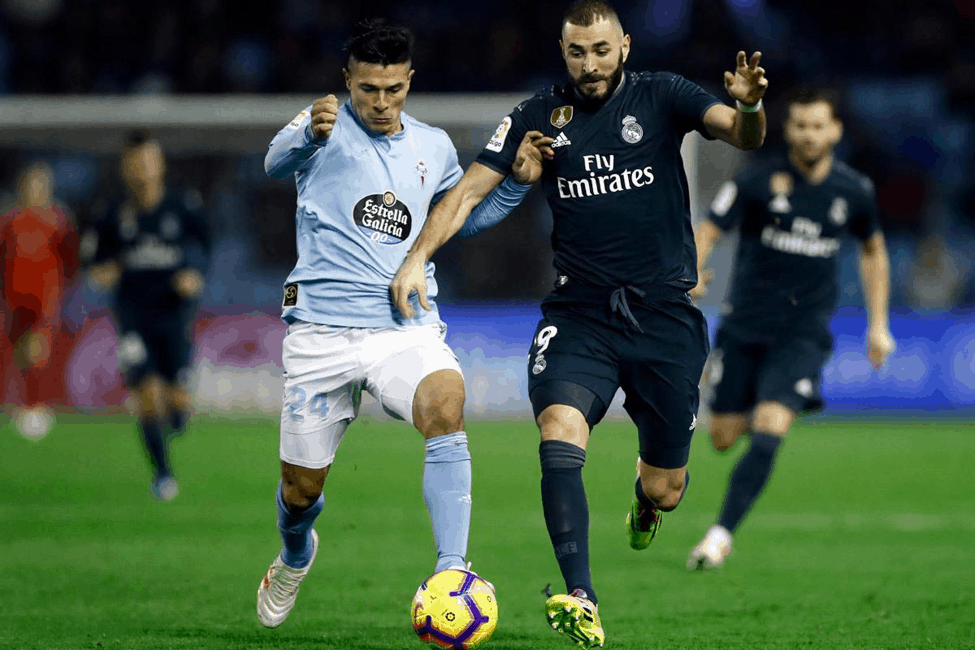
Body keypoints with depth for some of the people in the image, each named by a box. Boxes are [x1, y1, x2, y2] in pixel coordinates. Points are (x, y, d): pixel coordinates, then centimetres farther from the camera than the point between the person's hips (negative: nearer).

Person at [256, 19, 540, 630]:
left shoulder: (434, 147, 12)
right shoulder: (326, 127, -2)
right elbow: (278, 162, -25)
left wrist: (517, 182, 12)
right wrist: (310, 133, -48)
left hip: (408, 327, 2)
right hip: (322, 331, -2)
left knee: (446, 400, -32)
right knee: (301, 489, 6)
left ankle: (451, 572, -35)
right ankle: (296, 556, 44)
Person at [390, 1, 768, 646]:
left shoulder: (660, 96, 1)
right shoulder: (539, 116, 5)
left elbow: (741, 134, -14)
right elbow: (469, 190, 3)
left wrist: (750, 107, -38)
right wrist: (418, 257, -11)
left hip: (665, 313, 0)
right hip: (579, 314, 1)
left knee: (664, 491, 5)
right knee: (559, 434, -28)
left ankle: (647, 498, 45)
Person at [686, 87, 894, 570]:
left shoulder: (853, 191, 1)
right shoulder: (757, 181, -8)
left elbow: (873, 251, 18)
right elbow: (707, 233, -10)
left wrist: (878, 325, 14)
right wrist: (690, 274, -32)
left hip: (803, 334, 0)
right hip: (744, 327, 0)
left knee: (768, 434, -18)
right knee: (723, 438, 6)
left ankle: (721, 535, -14)